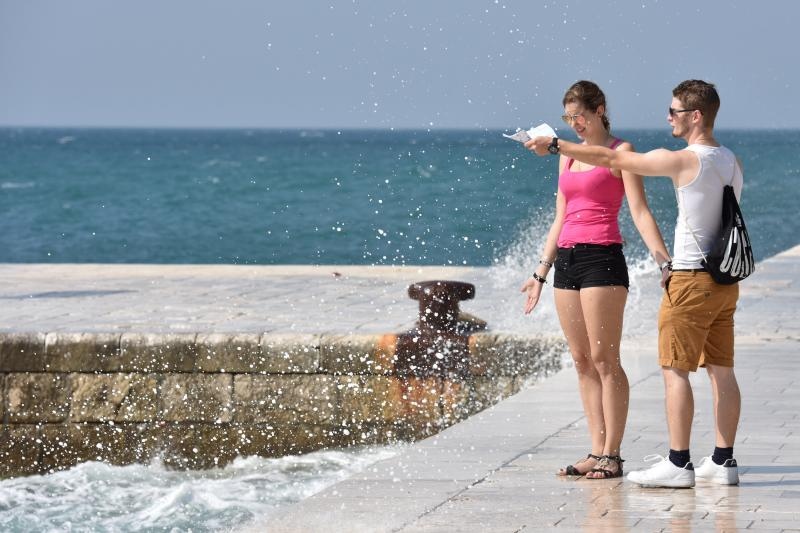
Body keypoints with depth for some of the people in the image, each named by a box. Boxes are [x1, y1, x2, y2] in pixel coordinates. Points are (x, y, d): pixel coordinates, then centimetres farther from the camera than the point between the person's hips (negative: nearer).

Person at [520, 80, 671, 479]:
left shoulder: (620, 152, -1)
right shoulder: (567, 157, 18)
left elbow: (640, 212, -7)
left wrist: (665, 261, -18)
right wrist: (540, 273, 21)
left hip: (602, 257, -7)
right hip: (566, 260, 7)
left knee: (604, 360, -7)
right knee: (582, 361, 6)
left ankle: (612, 455, -4)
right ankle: (597, 452, 8)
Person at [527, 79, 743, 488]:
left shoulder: (684, 160, -14)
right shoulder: (732, 162, 9)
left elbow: (611, 159, -8)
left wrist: (554, 145, 1)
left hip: (691, 278, -8)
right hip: (726, 279, 8)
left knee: (675, 369, -3)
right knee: (721, 369, 9)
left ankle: (678, 463, -5)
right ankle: (723, 461, 11)